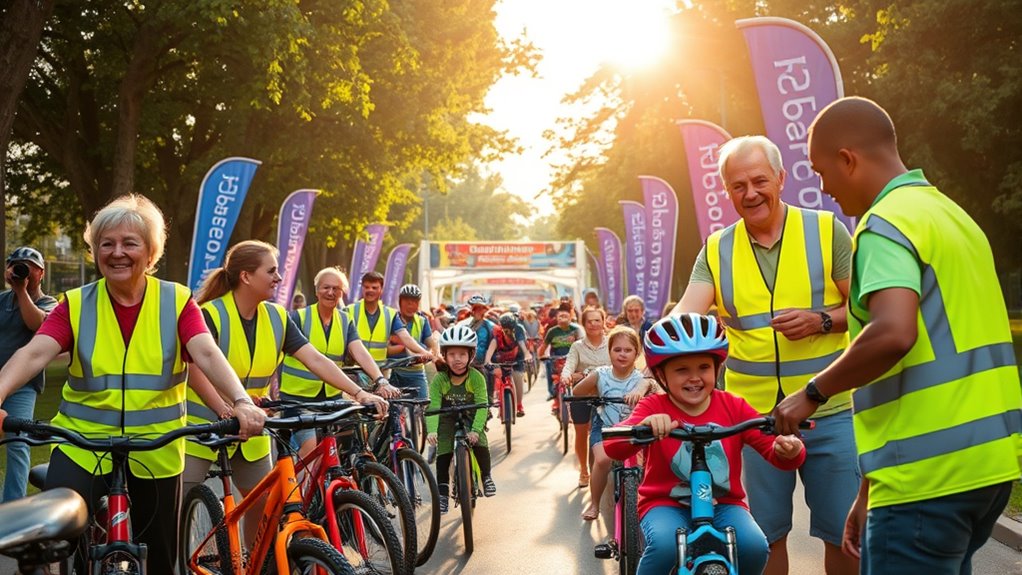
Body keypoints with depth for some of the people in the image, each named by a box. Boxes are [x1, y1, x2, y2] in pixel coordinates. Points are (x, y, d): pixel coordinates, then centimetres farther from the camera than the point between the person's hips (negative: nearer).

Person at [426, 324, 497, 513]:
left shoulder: (477, 378, -26)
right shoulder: (439, 379, -24)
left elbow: (482, 406, -32)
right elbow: (433, 407, -30)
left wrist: (476, 429, -45)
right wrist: (431, 430, -46)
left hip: (471, 417, -1)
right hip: (448, 419, 1)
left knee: (480, 444, -21)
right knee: (443, 453, -10)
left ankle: (486, 477, 6)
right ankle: (443, 492, 4)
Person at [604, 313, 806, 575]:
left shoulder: (733, 407, -1)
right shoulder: (654, 408, -9)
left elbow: (773, 448, -8)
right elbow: (612, 448, -25)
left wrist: (789, 450, -33)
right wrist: (644, 426, -47)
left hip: (722, 504, 2)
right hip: (665, 503, -2)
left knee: (754, 546, -26)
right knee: (664, 544, -33)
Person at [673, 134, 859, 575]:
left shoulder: (826, 230, -1)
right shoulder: (716, 250, 4)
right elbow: (683, 317, -8)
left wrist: (820, 320, -16)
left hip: (829, 413, -1)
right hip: (752, 417, 2)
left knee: (845, 534, 6)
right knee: (764, 536, 11)